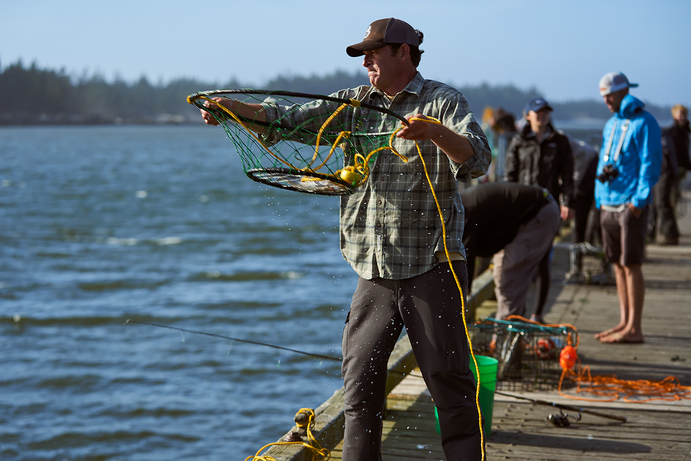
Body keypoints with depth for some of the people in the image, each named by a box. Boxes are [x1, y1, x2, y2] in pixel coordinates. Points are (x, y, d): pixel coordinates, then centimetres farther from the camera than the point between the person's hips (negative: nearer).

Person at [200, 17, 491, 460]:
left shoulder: (444, 101, -2)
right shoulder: (356, 103, 14)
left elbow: (477, 160, -17)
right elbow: (294, 119, 6)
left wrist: (436, 133, -37)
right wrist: (234, 108, -8)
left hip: (431, 268, -5)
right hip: (374, 270, 5)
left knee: (449, 381, -2)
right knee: (360, 382, 6)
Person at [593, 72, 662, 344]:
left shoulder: (643, 123, -8)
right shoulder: (611, 125, 17)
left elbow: (651, 163, -12)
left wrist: (639, 199, -17)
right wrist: (600, 197, 14)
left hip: (631, 205, -8)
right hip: (609, 205, 8)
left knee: (630, 265, -8)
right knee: (617, 264, 11)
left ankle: (634, 328, -5)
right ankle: (624, 321, 19)